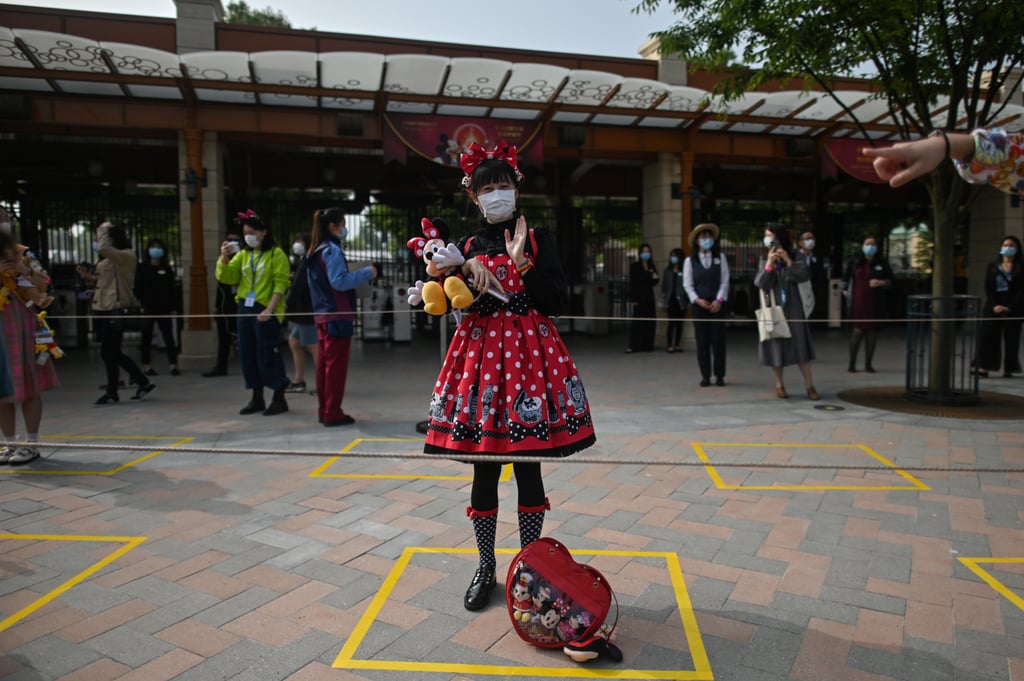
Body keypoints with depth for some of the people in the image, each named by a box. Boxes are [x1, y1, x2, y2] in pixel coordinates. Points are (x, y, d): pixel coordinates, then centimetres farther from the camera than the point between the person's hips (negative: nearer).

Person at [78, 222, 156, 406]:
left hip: (115, 309, -9)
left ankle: (111, 392, 11)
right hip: (102, 308, 9)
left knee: (109, 352, -2)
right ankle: (143, 382, 19)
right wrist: (89, 277, 6)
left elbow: (103, 248, -26)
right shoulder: (108, 259, 18)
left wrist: (103, 230, -11)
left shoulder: (127, 255, -8)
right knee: (113, 352, 11)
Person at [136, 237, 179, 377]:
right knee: (147, 337, 6)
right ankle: (146, 366, 13)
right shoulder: (142, 267, 3)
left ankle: (173, 365, 0)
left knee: (169, 336, -1)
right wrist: (140, 305, -10)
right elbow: (138, 287, -1)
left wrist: (173, 308, 1)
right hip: (148, 308, -1)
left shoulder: (167, 269, 8)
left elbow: (172, 290, 7)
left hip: (164, 308, 1)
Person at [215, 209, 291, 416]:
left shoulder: (276, 254, -4)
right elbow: (227, 277, 6)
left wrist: (269, 309, -20)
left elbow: (280, 284, -11)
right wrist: (224, 258, -11)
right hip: (245, 308, 7)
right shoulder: (243, 254, 13)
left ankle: (279, 399, 6)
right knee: (248, 356, 10)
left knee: (268, 356, -5)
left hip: (266, 311, -7)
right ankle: (257, 399, 20)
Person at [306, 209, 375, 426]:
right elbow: (340, 281, -20)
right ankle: (333, 413, -1)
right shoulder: (332, 250, -12)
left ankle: (324, 410, 19)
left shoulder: (315, 251, 17)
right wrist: (366, 273, -11)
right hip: (337, 315, -9)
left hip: (322, 315, 9)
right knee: (336, 365, -5)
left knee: (324, 364, 12)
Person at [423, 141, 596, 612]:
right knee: (484, 469, 6)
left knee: (528, 467, 2)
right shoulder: (466, 247, 12)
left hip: (529, 352, -1)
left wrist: (522, 262, -14)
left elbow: (555, 301, -5)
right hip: (480, 354, 2)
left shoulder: (538, 239, 6)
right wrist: (466, 269, -9)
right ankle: (485, 568, 22)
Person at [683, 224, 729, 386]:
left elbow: (725, 281, 2)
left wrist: (719, 300, -9)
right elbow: (687, 284, 1)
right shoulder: (690, 261, 5)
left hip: (717, 304, 0)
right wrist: (697, 300, -12)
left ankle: (719, 375, 9)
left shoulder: (720, 257, 7)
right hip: (699, 305, 0)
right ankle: (705, 376, 7)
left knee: (718, 339, 0)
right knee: (702, 341, 0)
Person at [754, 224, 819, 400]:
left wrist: (788, 261, -16)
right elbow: (759, 283, -5)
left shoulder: (796, 256, 3)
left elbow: (805, 275, -11)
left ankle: (809, 386, 2)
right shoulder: (764, 260, 7)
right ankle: (779, 385, 13)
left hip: (792, 308, -1)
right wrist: (769, 264, -15)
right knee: (776, 345, 2)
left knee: (800, 345, -2)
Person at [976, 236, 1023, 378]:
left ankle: (1009, 369, 4)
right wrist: (994, 305, -10)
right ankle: (984, 367, -3)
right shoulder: (992, 267, 11)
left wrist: (1010, 307, -13)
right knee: (987, 336, -5)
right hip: (993, 308, 2)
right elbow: (988, 288, 4)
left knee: (1011, 339, -1)